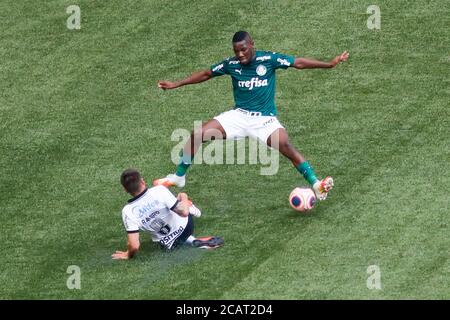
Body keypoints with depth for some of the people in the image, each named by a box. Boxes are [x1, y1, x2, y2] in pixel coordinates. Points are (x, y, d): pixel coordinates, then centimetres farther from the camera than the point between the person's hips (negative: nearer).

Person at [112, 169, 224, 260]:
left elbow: (134, 246, -27)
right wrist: (184, 198, -1)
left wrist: (128, 255, -5)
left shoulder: (128, 211, -26)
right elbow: (183, 212, -23)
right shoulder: (159, 191, -29)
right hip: (185, 226, 0)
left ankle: (194, 241, 12)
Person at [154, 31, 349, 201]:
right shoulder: (231, 64, -1)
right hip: (239, 115, 3)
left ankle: (316, 185, -30)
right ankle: (179, 177, 7)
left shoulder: (269, 59, -9)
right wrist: (176, 85, 12)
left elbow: (298, 63, -7)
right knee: (197, 135, -11)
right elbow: (206, 74, 12)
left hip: (265, 119, -3)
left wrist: (329, 64, -11)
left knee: (285, 146, -32)